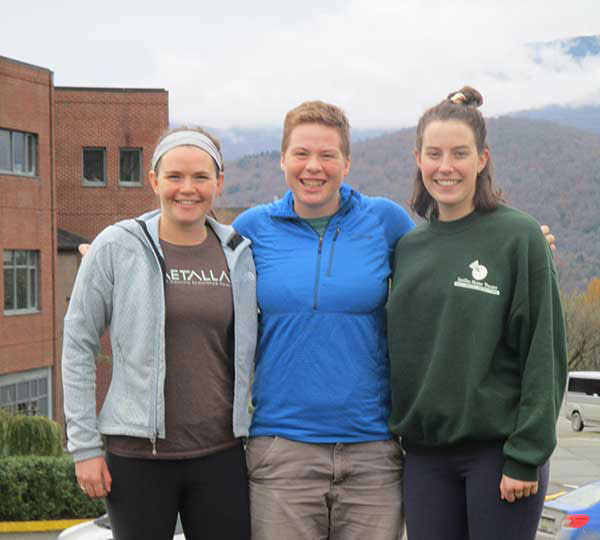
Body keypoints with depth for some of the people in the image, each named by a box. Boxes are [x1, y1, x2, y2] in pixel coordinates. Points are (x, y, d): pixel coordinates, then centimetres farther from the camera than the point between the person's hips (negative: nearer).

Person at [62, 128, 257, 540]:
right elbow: (79, 345, -1)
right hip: (138, 455, -3)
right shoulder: (117, 246, -5)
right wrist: (84, 446, -4)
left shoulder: (239, 253, 5)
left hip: (221, 453, 3)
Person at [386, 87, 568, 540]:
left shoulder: (519, 237, -5)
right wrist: (399, 432, 8)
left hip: (497, 450, -4)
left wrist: (526, 455, -12)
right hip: (424, 455, 4)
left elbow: (544, 354, -8)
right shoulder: (408, 247, 8)